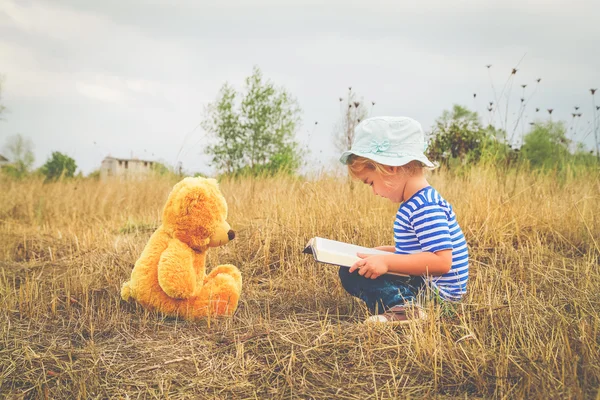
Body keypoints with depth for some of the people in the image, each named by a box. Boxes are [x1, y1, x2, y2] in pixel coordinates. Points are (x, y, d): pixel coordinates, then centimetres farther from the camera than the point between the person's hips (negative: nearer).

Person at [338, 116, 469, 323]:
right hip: (420, 283, 11)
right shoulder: (416, 203, 11)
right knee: (349, 272, 18)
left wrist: (387, 262, -31)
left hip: (436, 295, -11)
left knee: (354, 274, -22)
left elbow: (442, 260, -30)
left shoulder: (426, 207, -23)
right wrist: (384, 252, 13)